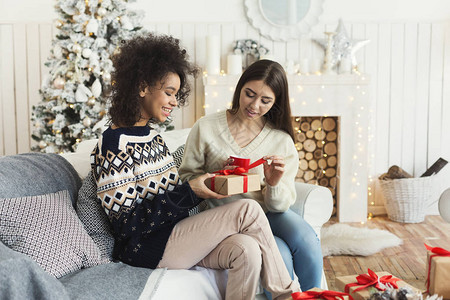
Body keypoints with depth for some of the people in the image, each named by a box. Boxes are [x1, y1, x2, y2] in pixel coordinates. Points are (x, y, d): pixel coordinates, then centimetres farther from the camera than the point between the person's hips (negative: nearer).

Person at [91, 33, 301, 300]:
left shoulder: (153, 138, 15)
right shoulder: (112, 145, -12)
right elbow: (127, 224, -17)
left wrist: (204, 184, -2)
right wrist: (189, 192, -22)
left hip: (175, 234, 8)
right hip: (148, 248, -7)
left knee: (246, 249, -21)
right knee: (247, 210, -17)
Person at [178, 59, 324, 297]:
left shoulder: (281, 141, 0)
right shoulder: (206, 128, -6)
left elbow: (280, 205, 0)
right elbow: (186, 177, 0)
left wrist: (274, 184, -23)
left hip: (268, 213, 3)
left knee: (306, 240, -27)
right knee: (280, 255, -27)